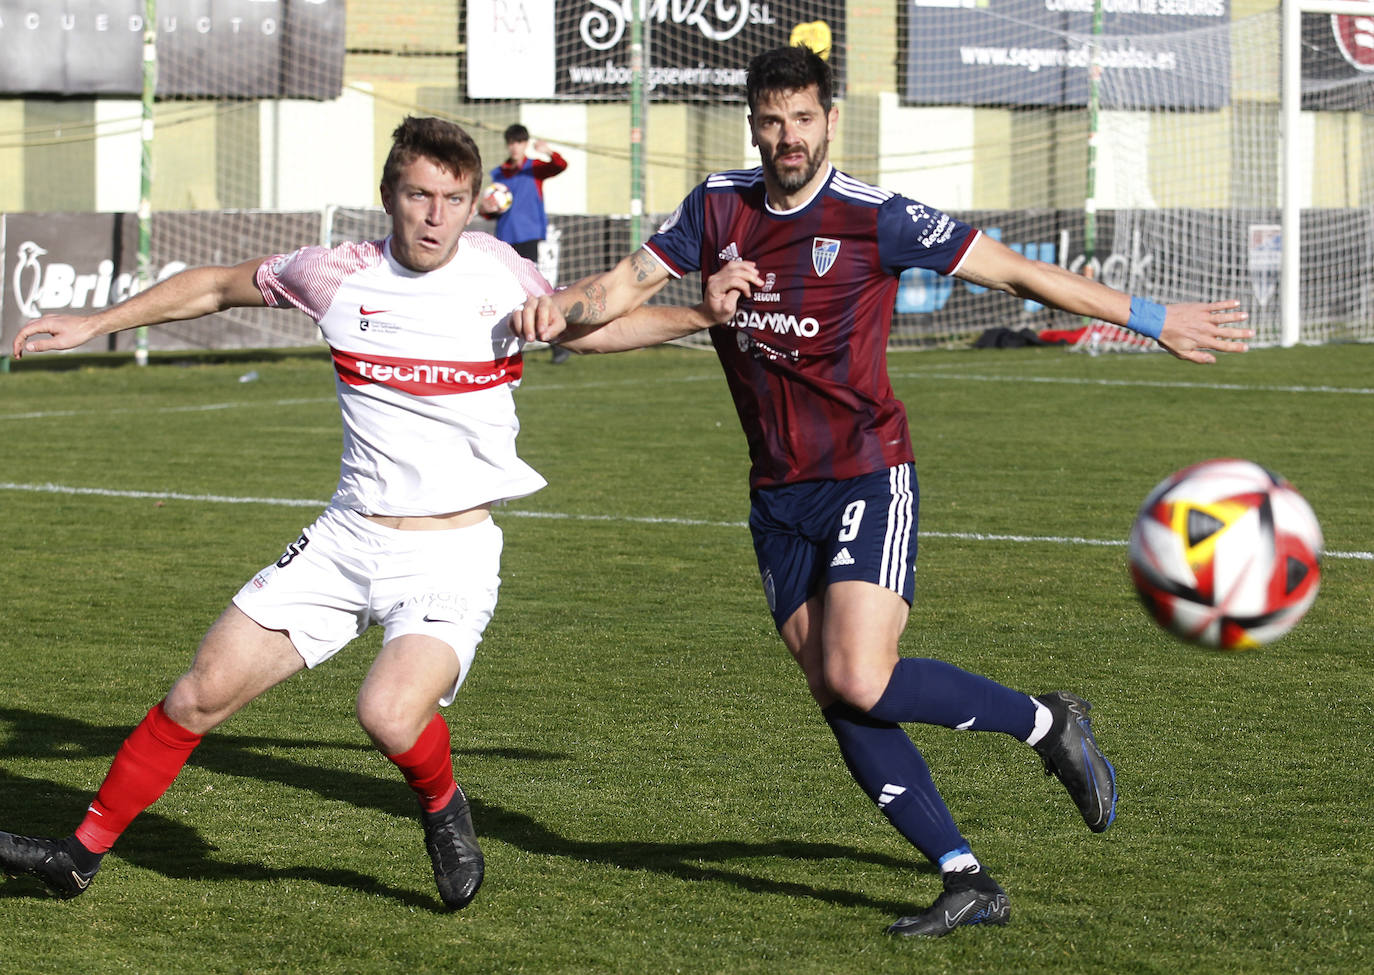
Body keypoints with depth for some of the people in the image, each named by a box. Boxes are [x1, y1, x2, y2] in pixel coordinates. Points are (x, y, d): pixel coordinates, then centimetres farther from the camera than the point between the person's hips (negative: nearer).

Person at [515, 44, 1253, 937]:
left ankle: (1047, 723, 2)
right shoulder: (719, 209, 5)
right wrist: (561, 309, -17)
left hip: (869, 478, -5)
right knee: (840, 707, -2)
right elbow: (631, 281, 6)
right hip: (779, 495, 5)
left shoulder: (874, 218, -9)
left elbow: (1013, 270, -5)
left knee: (861, 682, -20)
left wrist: (1152, 319, -2)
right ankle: (968, 881, 3)